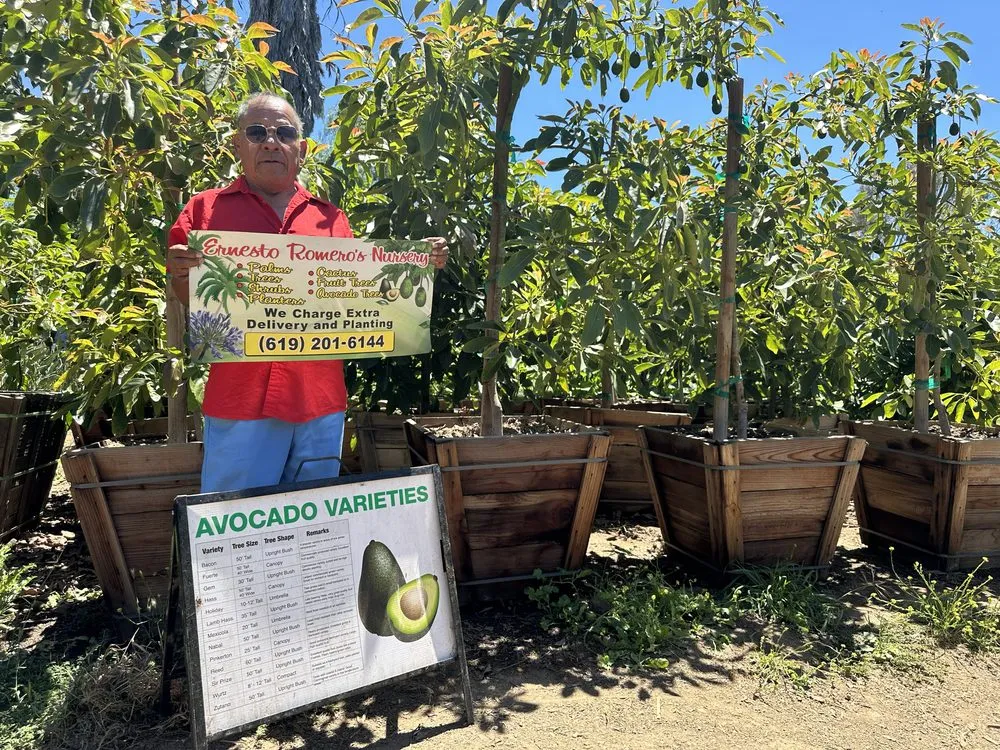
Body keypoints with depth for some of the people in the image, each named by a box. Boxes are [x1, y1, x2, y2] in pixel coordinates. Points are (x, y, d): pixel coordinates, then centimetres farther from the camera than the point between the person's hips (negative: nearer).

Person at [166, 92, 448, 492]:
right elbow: (189, 300, 6)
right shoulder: (206, 209, 7)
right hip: (240, 399, -2)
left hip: (320, 400, 3)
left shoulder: (331, 218, 13)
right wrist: (179, 274, -16)